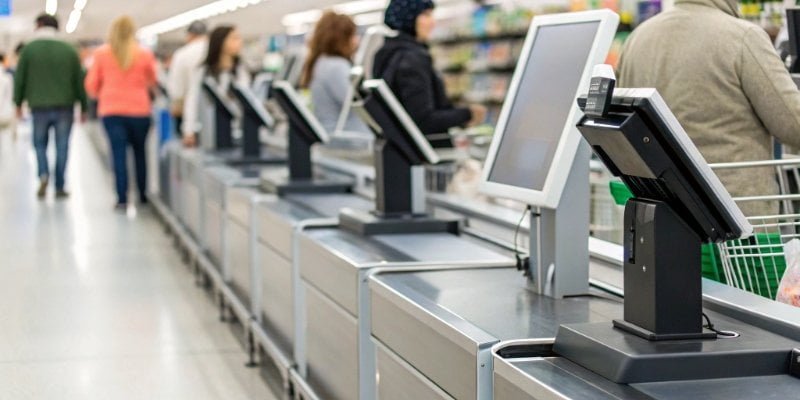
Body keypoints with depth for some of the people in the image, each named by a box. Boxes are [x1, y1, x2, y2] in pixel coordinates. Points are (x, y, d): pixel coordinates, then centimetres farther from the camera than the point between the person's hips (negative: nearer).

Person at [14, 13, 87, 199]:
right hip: (65, 107, 0)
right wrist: (83, 107, 11)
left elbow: (20, 78, 1)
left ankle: (43, 175, -10)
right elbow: (79, 81, 4)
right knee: (62, 147, 5)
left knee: (40, 143, 14)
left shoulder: (29, 49, -1)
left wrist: (18, 103, 11)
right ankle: (59, 187, 5)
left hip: (39, 107, 0)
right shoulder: (69, 51, 2)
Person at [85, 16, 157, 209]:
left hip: (111, 110, 0)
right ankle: (143, 195, 20)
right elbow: (153, 82, 11)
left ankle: (122, 198, -7)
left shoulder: (101, 54, -1)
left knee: (118, 153, -1)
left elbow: (91, 85, 4)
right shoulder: (145, 55, -3)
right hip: (139, 110, 0)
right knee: (139, 151, 15)